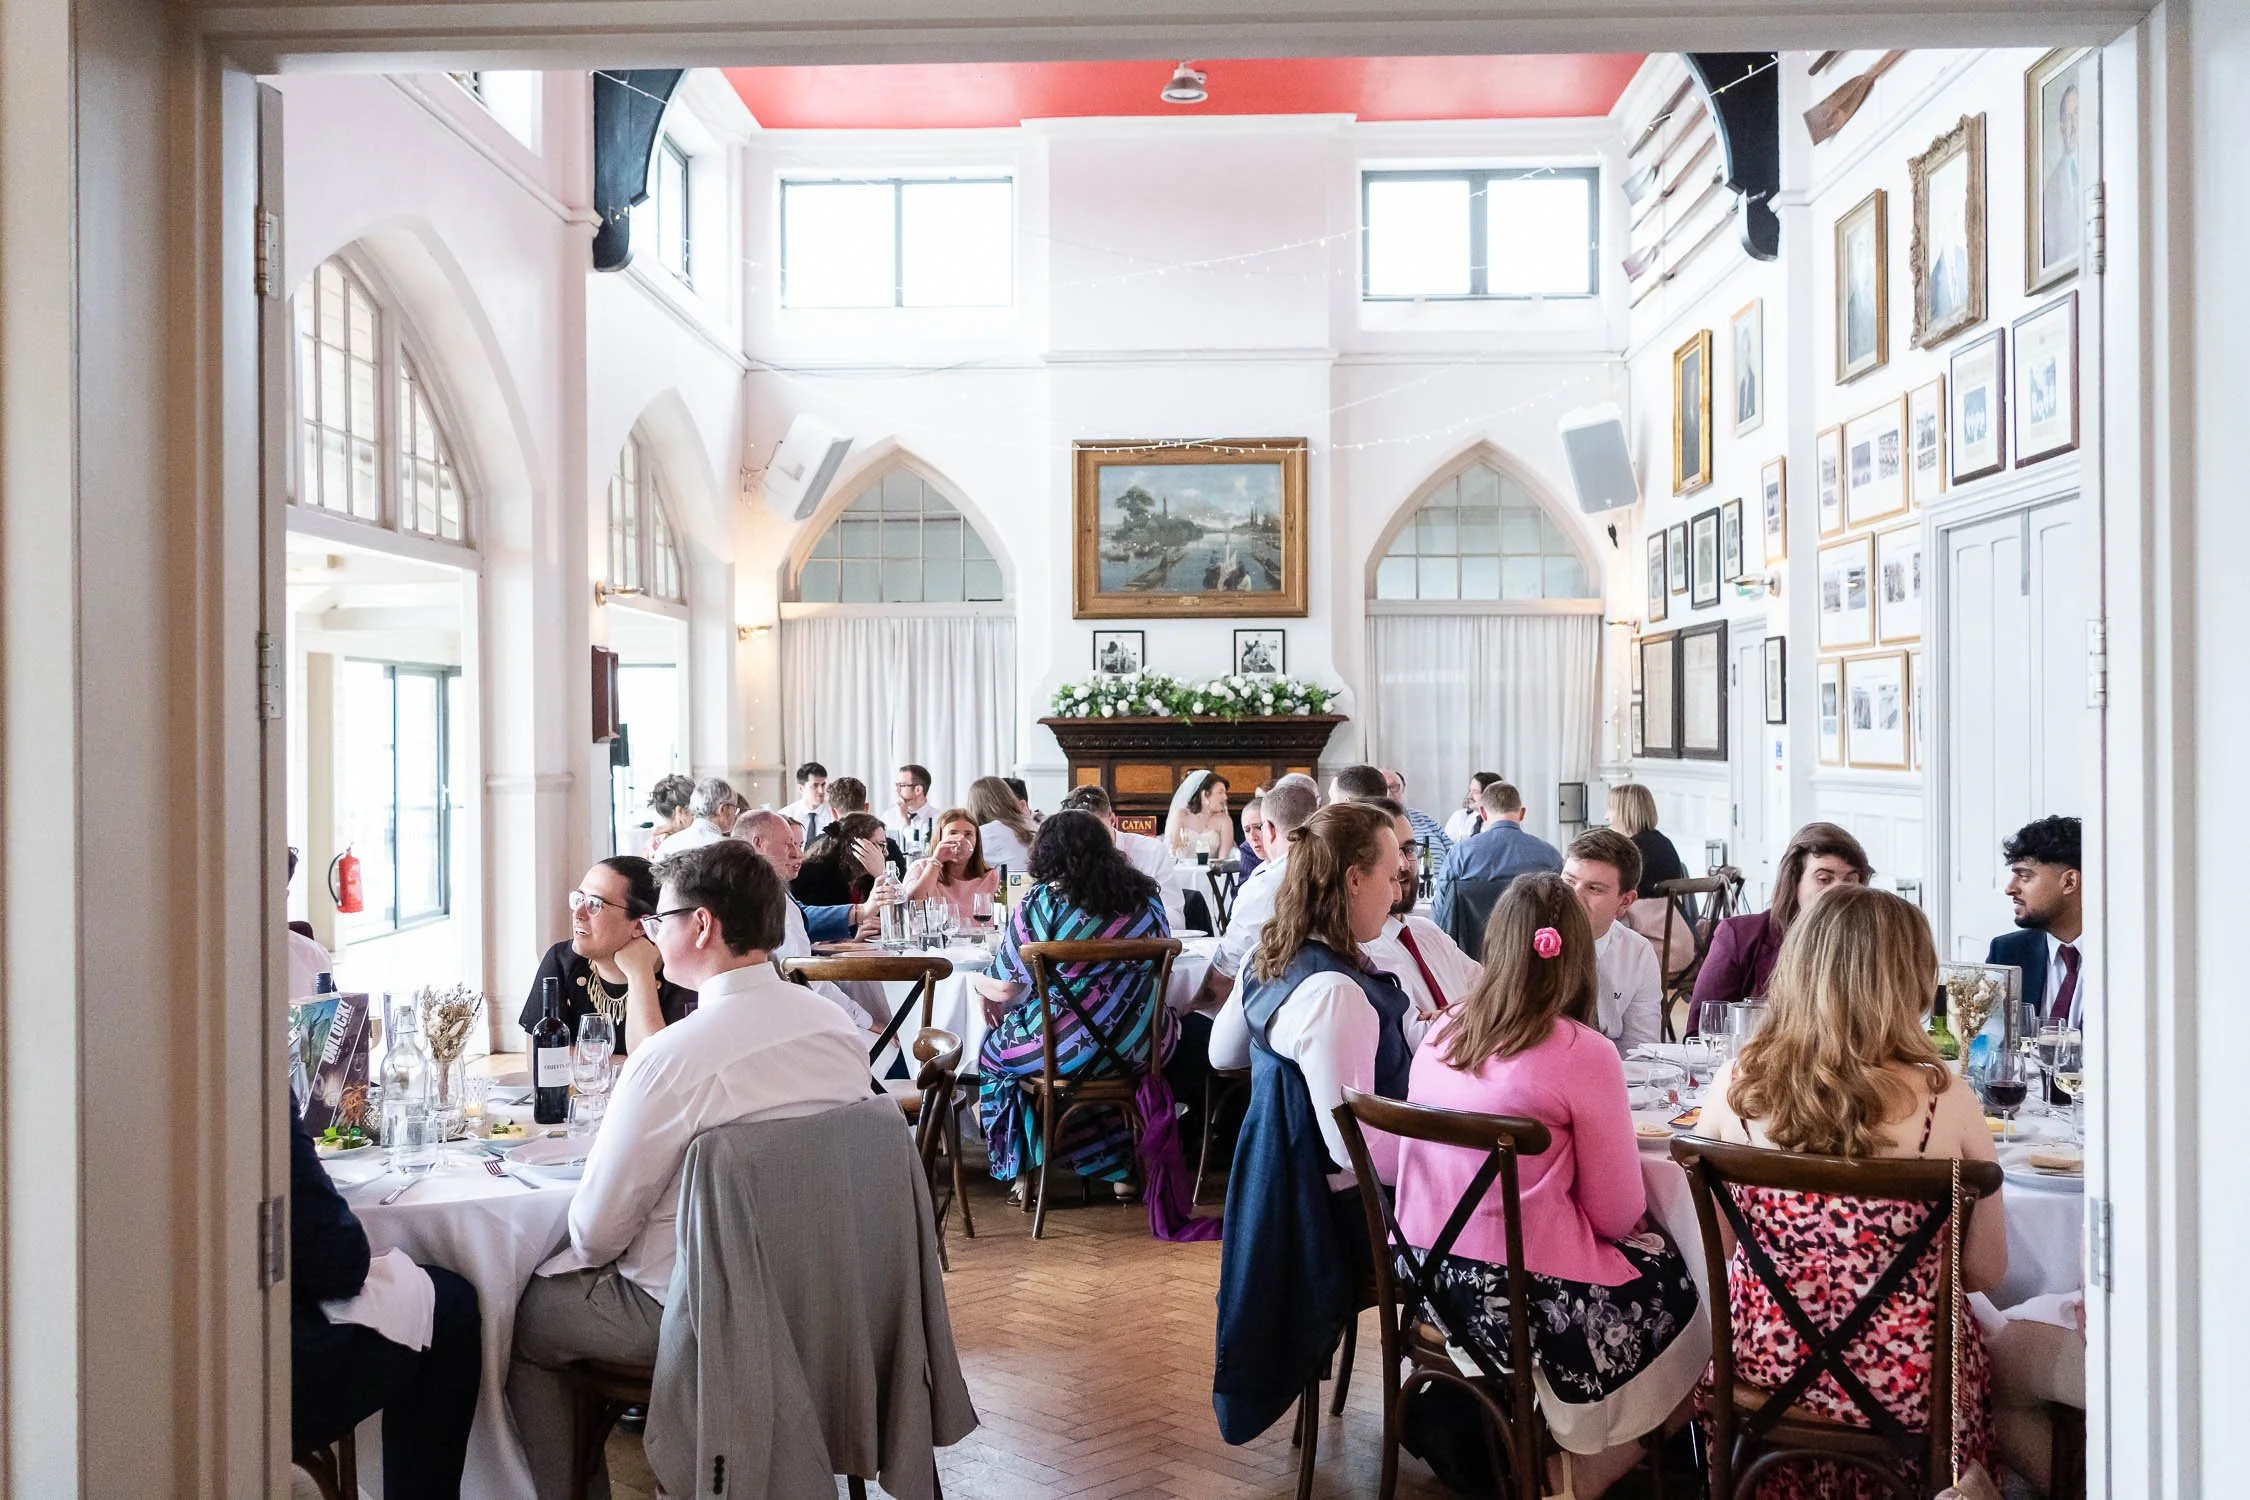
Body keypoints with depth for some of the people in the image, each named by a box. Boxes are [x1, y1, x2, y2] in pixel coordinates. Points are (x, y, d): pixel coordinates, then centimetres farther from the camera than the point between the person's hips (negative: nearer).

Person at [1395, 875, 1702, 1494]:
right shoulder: (1582, 1054, -16)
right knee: (1680, 1283, 20)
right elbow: (1617, 1215, -10)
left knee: (1641, 1257, 27)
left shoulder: (1442, 1031, 2)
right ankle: (1578, 1478, 27)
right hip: (1523, 1293, -7)